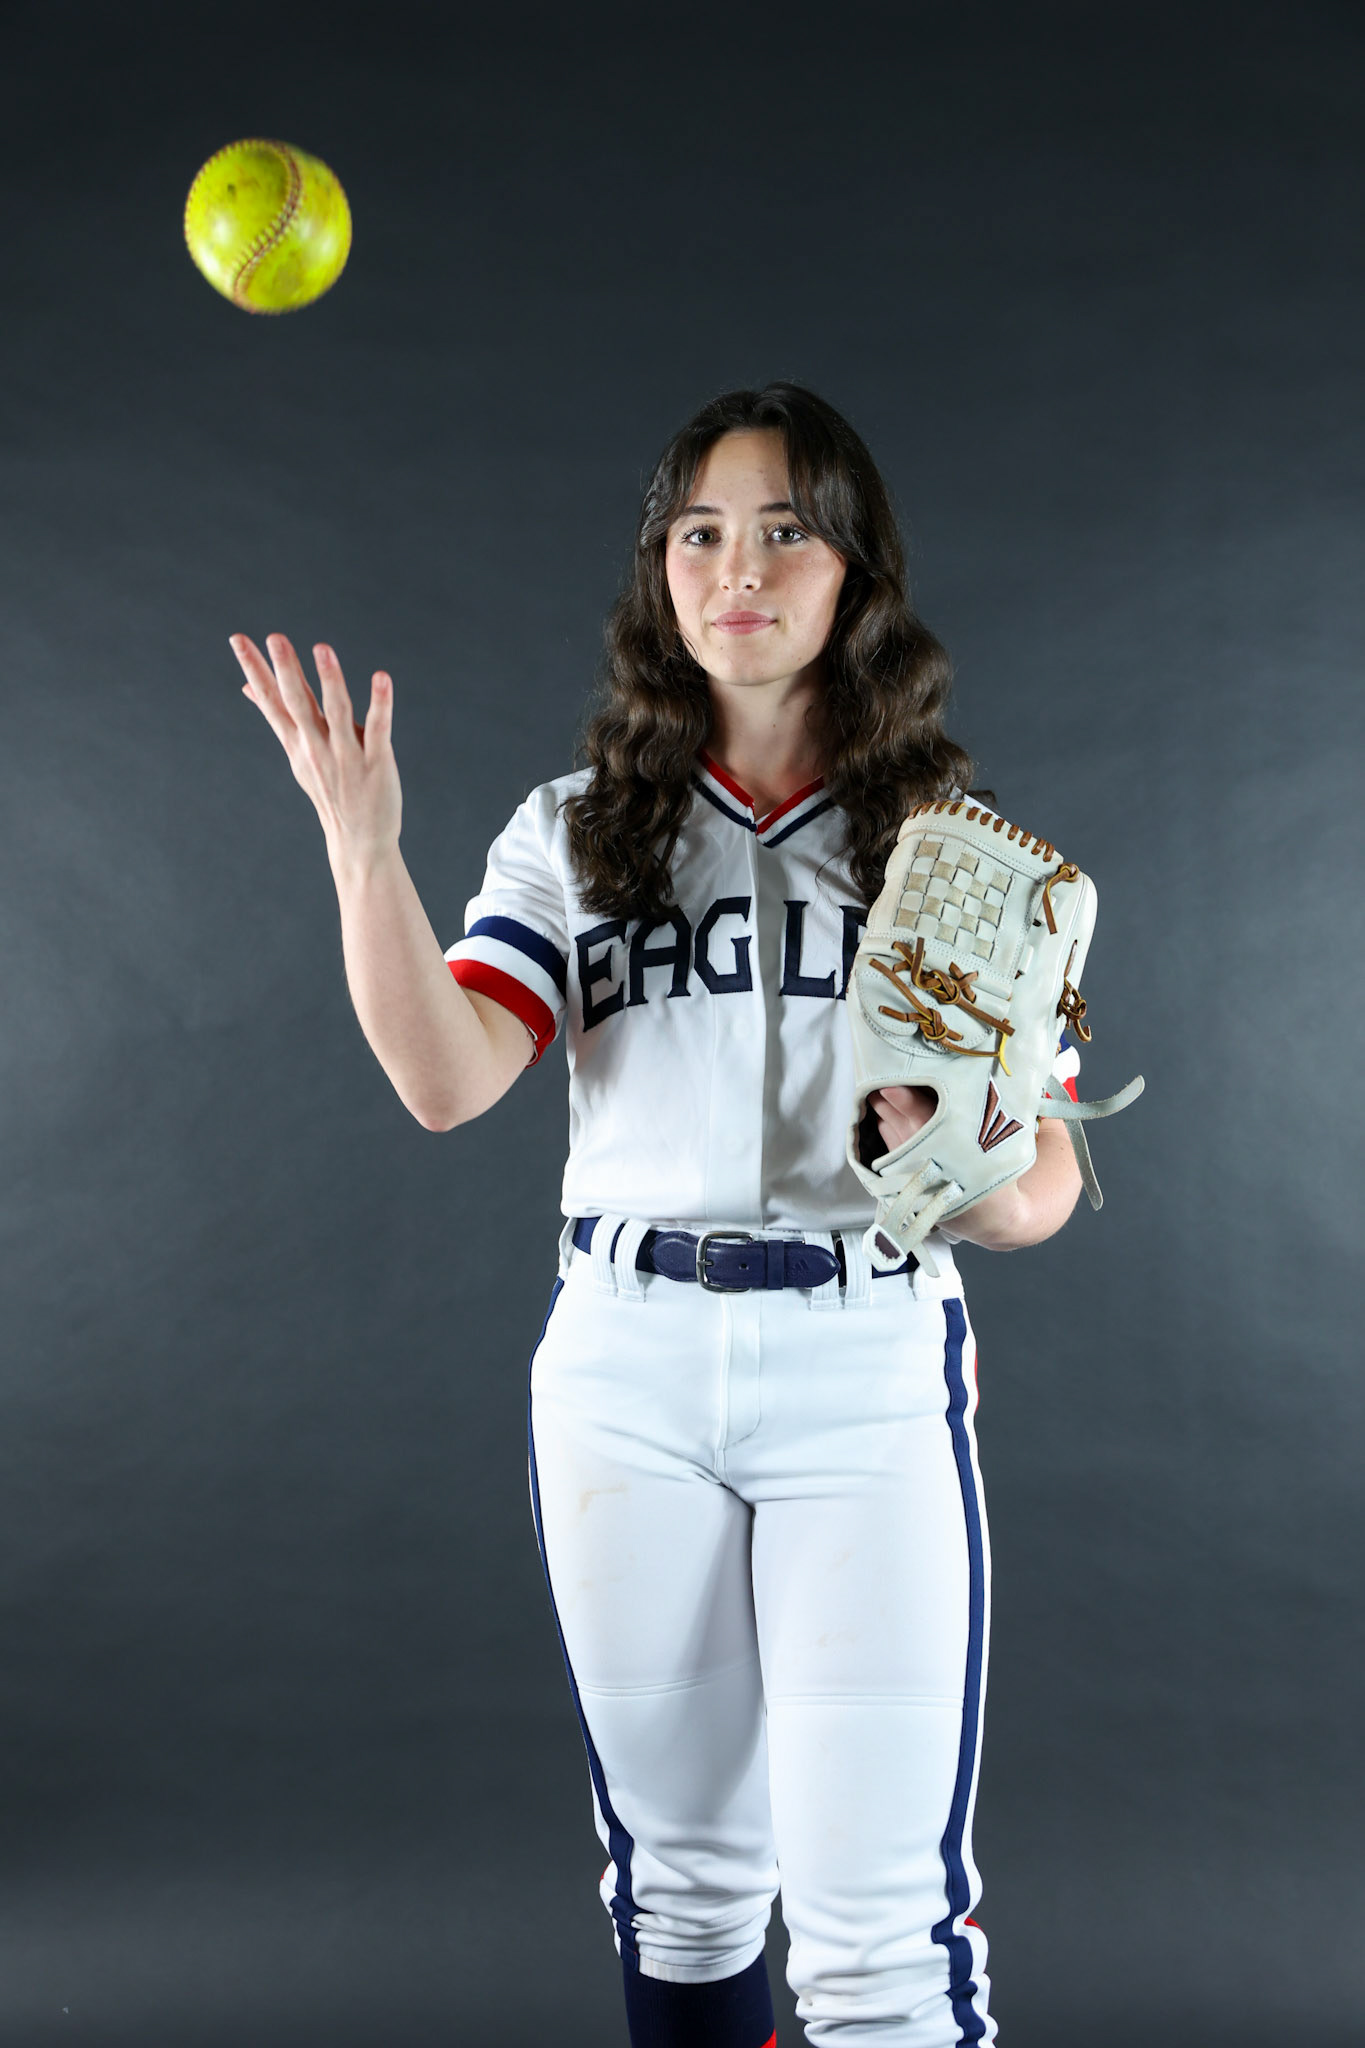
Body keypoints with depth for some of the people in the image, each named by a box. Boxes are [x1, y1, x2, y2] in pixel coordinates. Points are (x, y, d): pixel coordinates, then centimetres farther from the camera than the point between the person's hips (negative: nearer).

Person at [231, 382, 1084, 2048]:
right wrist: (361, 847, -21)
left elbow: (1046, 1184, 4)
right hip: (623, 1373, 2)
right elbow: (445, 1082, -9)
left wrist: (987, 1185, -19)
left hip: (868, 1367, -2)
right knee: (680, 1880, 14)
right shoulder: (578, 833, 7)